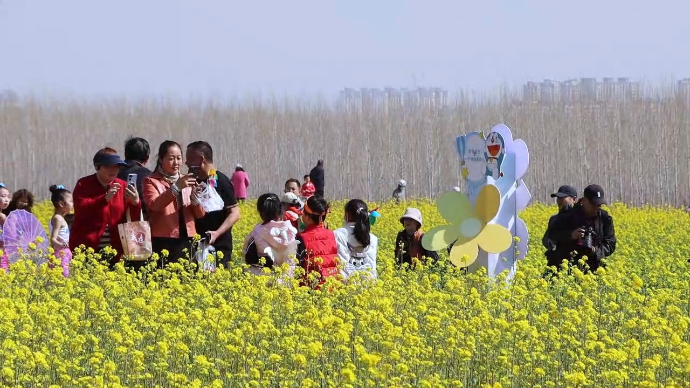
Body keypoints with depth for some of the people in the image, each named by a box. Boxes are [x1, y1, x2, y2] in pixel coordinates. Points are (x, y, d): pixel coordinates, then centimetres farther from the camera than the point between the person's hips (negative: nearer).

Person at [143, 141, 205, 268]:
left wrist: (195, 197, -9)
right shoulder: (151, 181, 5)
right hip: (163, 242, -4)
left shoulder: (187, 181, 17)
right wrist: (176, 188, -25)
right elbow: (154, 205, -15)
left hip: (186, 241, 4)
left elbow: (200, 214, 11)